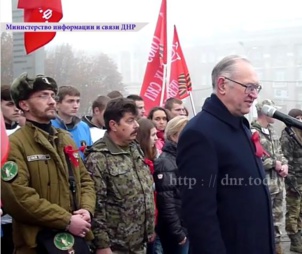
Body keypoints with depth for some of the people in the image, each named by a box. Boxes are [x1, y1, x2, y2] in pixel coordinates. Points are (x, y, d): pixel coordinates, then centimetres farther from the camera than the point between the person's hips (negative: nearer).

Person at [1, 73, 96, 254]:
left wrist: (87, 209, -4)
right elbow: (18, 197, -20)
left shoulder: (65, 139, 15)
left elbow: (85, 179, 16)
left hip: (76, 237, 7)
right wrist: (66, 221, -19)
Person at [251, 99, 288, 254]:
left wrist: (284, 164, -1)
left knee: (277, 215, 16)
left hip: (278, 182, 8)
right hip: (263, 184, -8)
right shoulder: (253, 132, -15)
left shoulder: (272, 131, 13)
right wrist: (274, 164, -15)